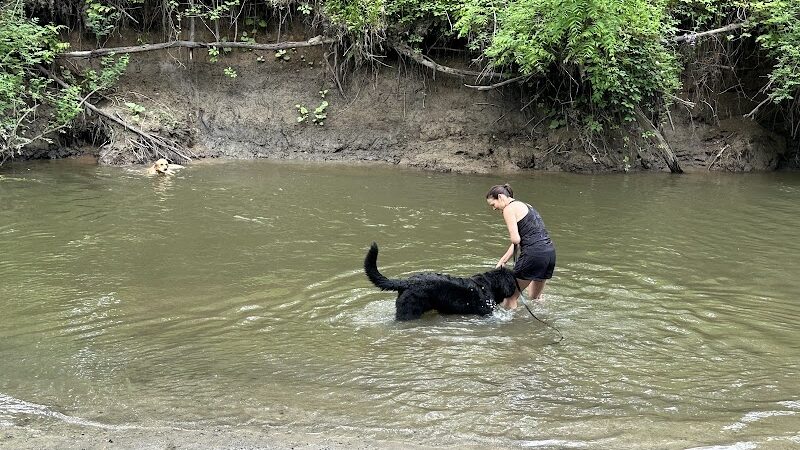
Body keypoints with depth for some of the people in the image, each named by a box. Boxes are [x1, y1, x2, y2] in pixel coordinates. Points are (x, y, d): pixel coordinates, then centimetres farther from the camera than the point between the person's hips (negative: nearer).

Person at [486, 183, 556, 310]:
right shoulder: (524, 205, 22)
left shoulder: (509, 209, -5)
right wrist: (503, 260, 19)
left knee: (511, 297, 5)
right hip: (550, 251, 9)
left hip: (533, 254, -9)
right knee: (535, 297, 26)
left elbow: (516, 239, -16)